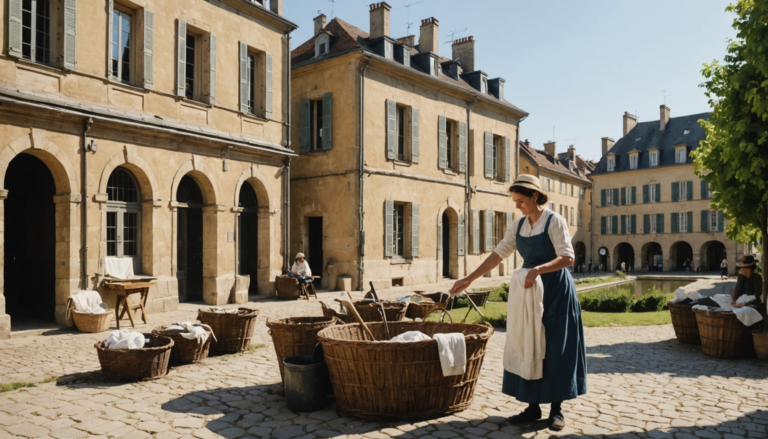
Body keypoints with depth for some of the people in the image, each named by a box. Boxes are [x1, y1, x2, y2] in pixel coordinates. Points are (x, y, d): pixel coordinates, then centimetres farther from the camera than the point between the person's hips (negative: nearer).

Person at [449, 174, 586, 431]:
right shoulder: (518, 225, 7)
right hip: (529, 290, 6)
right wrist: (470, 279, -1)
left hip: (555, 291, -6)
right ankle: (533, 407, 16)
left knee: (554, 349, 1)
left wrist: (538, 269, -32)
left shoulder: (554, 221, -10)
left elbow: (567, 258, -17)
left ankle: (556, 409, 13)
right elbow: (498, 254, 5)